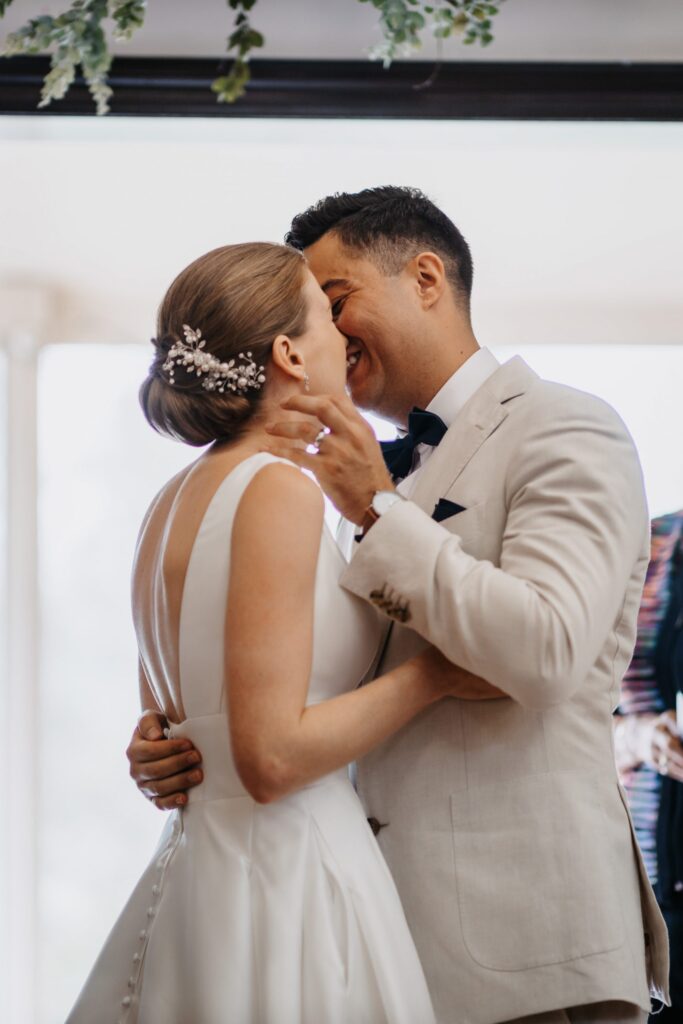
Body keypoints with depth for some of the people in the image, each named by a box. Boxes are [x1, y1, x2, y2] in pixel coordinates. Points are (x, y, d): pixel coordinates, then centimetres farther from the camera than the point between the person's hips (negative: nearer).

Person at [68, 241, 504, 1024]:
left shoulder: (172, 500, 11)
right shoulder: (279, 491, -15)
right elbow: (272, 758, -20)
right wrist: (436, 672, -12)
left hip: (193, 865, 9)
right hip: (288, 876, -9)